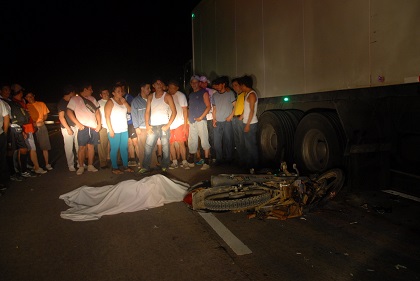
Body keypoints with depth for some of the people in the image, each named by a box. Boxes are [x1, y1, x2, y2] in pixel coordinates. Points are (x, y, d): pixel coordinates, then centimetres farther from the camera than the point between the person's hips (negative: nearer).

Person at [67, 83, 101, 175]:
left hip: (94, 127, 4)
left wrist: (99, 124, 6)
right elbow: (69, 112, -4)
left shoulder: (92, 99, 15)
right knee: (82, 147, -4)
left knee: (91, 146, 7)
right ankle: (81, 167, 5)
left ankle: (90, 166, 15)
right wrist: (78, 124, -11)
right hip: (83, 127, -4)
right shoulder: (74, 99, 1)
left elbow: (97, 111, 16)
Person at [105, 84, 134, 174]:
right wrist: (110, 130, -16)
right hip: (115, 130, -6)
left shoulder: (123, 101, 14)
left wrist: (124, 102, -4)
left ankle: (126, 166, 16)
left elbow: (130, 110, 9)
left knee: (124, 148, 9)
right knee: (115, 149, -1)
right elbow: (107, 116, -11)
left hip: (124, 130, 6)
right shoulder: (110, 102, -5)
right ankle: (115, 168, 6)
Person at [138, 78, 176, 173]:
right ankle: (146, 167, 8)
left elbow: (174, 111, -3)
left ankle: (164, 167, 11)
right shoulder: (150, 97, 13)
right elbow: (147, 111, 11)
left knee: (165, 147, 0)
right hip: (152, 126, 3)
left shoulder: (167, 96, 2)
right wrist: (147, 125, 0)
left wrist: (168, 125, -10)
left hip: (163, 126, -3)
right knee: (148, 147, 1)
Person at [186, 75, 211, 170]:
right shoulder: (190, 94, 19)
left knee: (204, 140, -7)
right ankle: (191, 161, 19)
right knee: (192, 142, 10)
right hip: (192, 121, 6)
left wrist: (201, 117, -14)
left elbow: (208, 107, -6)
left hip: (200, 120, -6)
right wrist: (188, 118, 11)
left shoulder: (204, 92, 0)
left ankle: (206, 162, -3)